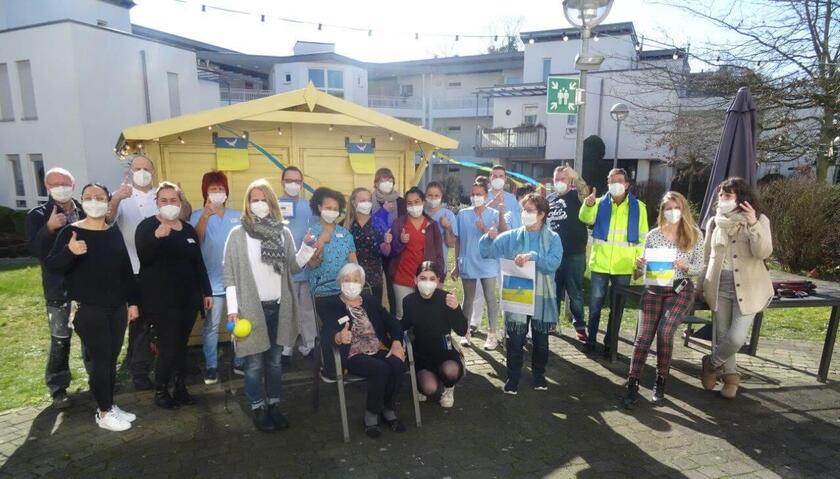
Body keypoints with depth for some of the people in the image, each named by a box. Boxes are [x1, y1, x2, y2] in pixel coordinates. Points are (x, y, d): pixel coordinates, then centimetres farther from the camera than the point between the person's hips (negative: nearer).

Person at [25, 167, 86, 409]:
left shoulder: (86, 210, 3)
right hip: (58, 285, -2)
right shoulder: (38, 215, -2)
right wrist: (49, 228, -24)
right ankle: (58, 388, 14)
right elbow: (34, 250, -13)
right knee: (60, 339, 0)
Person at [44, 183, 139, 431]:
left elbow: (126, 269, 11)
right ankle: (103, 413, 11)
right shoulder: (71, 232, -6)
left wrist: (132, 301, 9)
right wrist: (69, 252, -32)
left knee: (111, 358, 10)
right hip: (87, 309, -5)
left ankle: (110, 406, 23)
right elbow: (51, 266, -11)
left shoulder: (114, 233, 8)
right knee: (99, 359, -2)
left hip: (117, 307, 5)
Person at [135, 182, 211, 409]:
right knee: (170, 346, -7)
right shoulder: (147, 226, -4)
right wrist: (157, 237, -35)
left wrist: (206, 291, 12)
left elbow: (198, 263, 15)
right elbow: (144, 258, -19)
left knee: (181, 345, 10)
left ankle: (181, 388, 23)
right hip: (161, 300, -5)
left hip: (188, 298, 5)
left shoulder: (188, 229, 12)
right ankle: (160, 391, 14)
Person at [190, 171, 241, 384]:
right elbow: (195, 239, -18)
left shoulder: (237, 216, 8)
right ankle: (211, 367, 15)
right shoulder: (199, 215, 0)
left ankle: (239, 361, 24)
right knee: (211, 326, 2)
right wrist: (205, 216, -31)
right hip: (212, 281, -3)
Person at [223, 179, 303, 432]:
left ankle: (274, 405, 28)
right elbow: (229, 275, -5)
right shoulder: (238, 234, -3)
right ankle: (258, 409, 23)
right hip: (251, 308, -3)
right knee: (255, 363, 7)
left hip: (278, 307, 3)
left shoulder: (283, 232, 6)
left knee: (275, 360, 14)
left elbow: (293, 267, 5)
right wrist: (233, 309, -11)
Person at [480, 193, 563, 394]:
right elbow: (485, 252, -5)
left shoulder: (553, 238, -4)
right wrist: (489, 238, -24)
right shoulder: (511, 237, 0)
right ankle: (513, 377, 18)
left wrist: (532, 257, -30)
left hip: (542, 297, 0)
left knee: (541, 340, 15)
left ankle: (539, 374, 35)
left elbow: (553, 264, -19)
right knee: (515, 340, 1)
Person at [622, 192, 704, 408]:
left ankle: (660, 382, -4)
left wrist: (685, 266, -19)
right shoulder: (653, 235, 3)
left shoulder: (695, 235, 2)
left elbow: (699, 267, 3)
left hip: (681, 290, -1)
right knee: (644, 336, -12)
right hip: (654, 290, 1)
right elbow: (644, 269, 5)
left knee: (665, 331, -22)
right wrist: (639, 266, -19)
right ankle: (632, 385, -7)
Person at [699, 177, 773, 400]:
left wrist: (753, 225, -29)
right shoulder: (714, 222, 7)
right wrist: (702, 284, 13)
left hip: (747, 288, -3)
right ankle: (730, 375, 29)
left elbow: (764, 253, -18)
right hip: (719, 286, 4)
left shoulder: (759, 220, -4)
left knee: (736, 338, -10)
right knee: (722, 336, 8)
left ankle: (712, 363, 18)